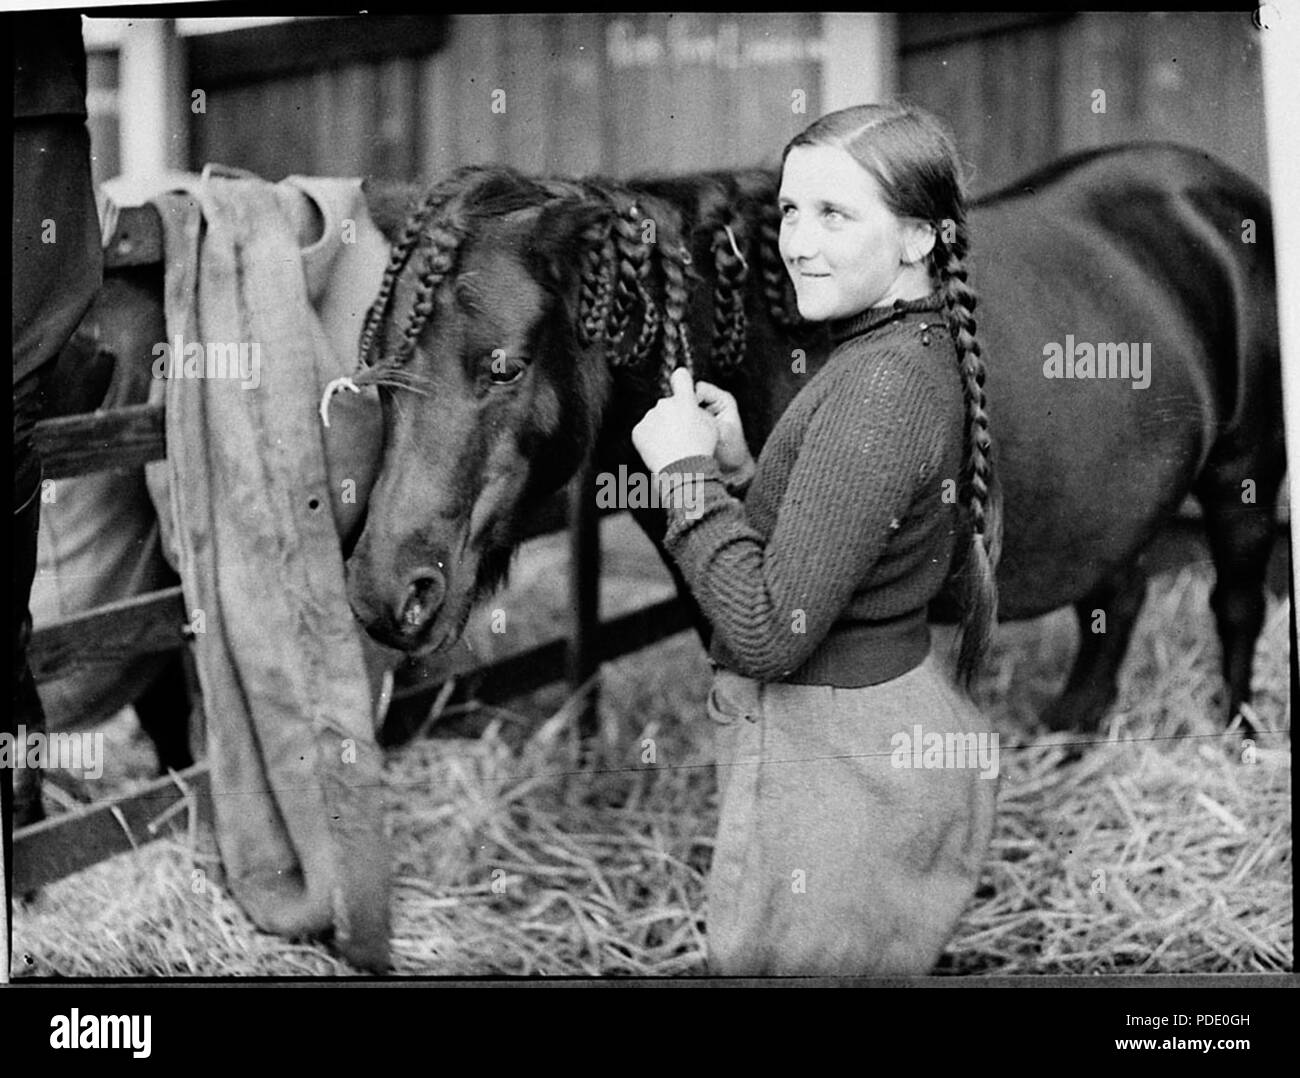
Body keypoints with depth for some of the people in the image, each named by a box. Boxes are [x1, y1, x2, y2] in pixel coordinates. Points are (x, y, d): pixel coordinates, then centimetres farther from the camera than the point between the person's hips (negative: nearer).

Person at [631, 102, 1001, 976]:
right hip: (898, 730, 10)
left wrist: (689, 473, -16)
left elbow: (768, 632, -25)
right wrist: (739, 468, 5)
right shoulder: (916, 355, 7)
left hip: (837, 767, -10)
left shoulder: (879, 389, -24)